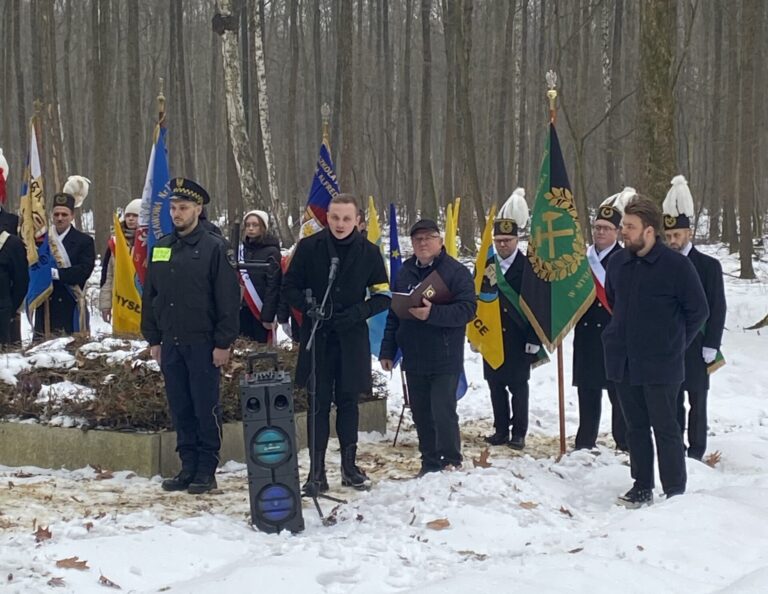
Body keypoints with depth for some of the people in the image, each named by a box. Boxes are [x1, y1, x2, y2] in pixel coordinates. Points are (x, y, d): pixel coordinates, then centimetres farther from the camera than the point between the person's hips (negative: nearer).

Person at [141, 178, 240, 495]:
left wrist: (223, 342, -12)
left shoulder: (213, 247, -5)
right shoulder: (160, 247, 11)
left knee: (206, 409, 0)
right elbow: (149, 296, 15)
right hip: (170, 343, 5)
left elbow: (228, 298, -8)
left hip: (203, 343, -5)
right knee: (180, 409, 9)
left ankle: (206, 470, 7)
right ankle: (188, 466, 17)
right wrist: (153, 338, 10)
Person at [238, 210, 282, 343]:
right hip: (243, 310, 6)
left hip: (261, 311, -6)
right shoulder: (242, 249, 12)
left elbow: (273, 287, -11)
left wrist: (268, 316, -15)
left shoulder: (271, 252, -7)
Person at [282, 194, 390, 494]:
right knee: (319, 403, 0)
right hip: (316, 335, -1)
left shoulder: (368, 252, -1)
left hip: (352, 338, 1)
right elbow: (289, 287, 3)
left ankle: (349, 466, 19)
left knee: (347, 401, 10)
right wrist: (309, 308, -15)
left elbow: (383, 295, 3)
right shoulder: (309, 247, -4)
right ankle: (316, 471, 3)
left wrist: (355, 314, -12)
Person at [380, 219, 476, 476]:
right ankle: (430, 462, 21)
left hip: (444, 360, -6)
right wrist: (388, 350, 12)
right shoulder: (405, 272, 12)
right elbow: (393, 313, 15)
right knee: (421, 414, 11)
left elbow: (467, 310, -16)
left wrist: (433, 313, -27)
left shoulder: (456, 272, -7)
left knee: (443, 413, -7)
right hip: (413, 358, 6)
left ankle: (451, 463, 5)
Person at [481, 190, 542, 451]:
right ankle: (501, 430, 18)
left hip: (518, 339, -3)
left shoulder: (528, 267, -5)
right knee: (496, 385, 8)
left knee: (518, 386, 2)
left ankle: (519, 433, 10)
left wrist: (534, 339, -11)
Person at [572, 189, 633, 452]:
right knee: (587, 391, 12)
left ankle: (624, 445, 8)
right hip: (586, 337, 5)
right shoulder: (582, 258, 8)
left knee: (618, 393, 1)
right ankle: (585, 443, 20)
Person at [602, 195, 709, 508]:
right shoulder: (617, 262, 3)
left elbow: (698, 311, -4)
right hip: (623, 362, 5)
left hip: (660, 365, -5)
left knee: (665, 429, 0)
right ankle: (642, 487, 24)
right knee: (636, 427, 13)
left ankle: (675, 492, 7)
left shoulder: (677, 265, -12)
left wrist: (675, 344, 1)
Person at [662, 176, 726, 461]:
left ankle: (696, 451, 10)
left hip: (696, 348, -3)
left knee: (697, 402, 3)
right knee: (672, 400, 8)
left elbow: (717, 308, -4)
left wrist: (711, 346, -10)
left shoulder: (709, 266, -3)